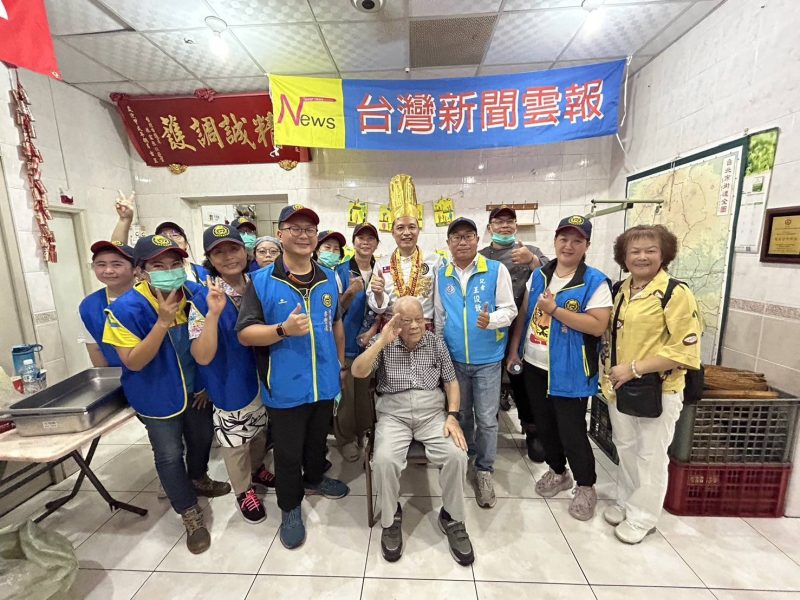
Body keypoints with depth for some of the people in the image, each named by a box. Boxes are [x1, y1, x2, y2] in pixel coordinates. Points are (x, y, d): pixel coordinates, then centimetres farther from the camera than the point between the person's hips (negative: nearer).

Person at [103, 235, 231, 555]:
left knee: (202, 438, 23)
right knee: (169, 455, 8)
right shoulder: (125, 308, -23)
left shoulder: (195, 293, -12)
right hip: (157, 395, -4)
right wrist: (163, 322, -37)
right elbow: (133, 362, -24)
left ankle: (198, 479, 53)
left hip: (196, 387, 4)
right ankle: (190, 514, 30)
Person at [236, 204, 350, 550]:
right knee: (288, 453, 15)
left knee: (318, 440, 25)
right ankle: (290, 507, 39)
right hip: (286, 387, -4)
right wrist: (283, 329, -29)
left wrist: (341, 363, 14)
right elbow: (245, 334, -13)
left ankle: (314, 479, 53)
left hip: (325, 382, 4)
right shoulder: (262, 281, -12)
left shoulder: (328, 279, 3)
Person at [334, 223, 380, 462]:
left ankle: (364, 434, 35)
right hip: (346, 342, -3)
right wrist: (350, 293, -25)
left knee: (366, 392, 13)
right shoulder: (341, 271, -6)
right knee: (345, 393, 5)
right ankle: (345, 439, 27)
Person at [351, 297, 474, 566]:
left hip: (433, 412, 2)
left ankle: (452, 518, 5)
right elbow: (357, 372, -13)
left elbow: (451, 382, 9)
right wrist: (382, 341, -21)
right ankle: (390, 518, 2)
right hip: (393, 413, -1)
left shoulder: (436, 343, 5)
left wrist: (452, 416, -5)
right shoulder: (383, 344, 0)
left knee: (457, 455, -22)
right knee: (384, 459, -27)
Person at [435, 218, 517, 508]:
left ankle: (484, 471, 28)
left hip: (487, 359, -3)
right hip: (454, 359, 3)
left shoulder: (496, 270, -7)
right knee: (461, 415, 19)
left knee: (486, 419, 7)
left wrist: (491, 320, -26)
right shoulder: (442, 275, 3)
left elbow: (509, 309, -5)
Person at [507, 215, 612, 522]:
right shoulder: (539, 275, 5)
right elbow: (524, 314, 9)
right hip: (534, 366, 6)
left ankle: (586, 486, 33)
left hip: (569, 372, -5)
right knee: (544, 424, 19)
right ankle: (557, 472, 42)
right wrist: (514, 349, 6)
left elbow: (598, 326, -20)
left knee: (571, 431, 7)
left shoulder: (595, 282, -12)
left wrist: (555, 309, -22)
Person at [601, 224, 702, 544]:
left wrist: (634, 368, -21)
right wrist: (609, 373, 6)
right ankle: (625, 501, 41)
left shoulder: (676, 293, -14)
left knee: (651, 457, 12)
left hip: (658, 392, -6)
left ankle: (641, 517, 32)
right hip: (620, 388, 6)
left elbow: (685, 351, -18)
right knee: (625, 449, 21)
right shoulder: (621, 290, 6)